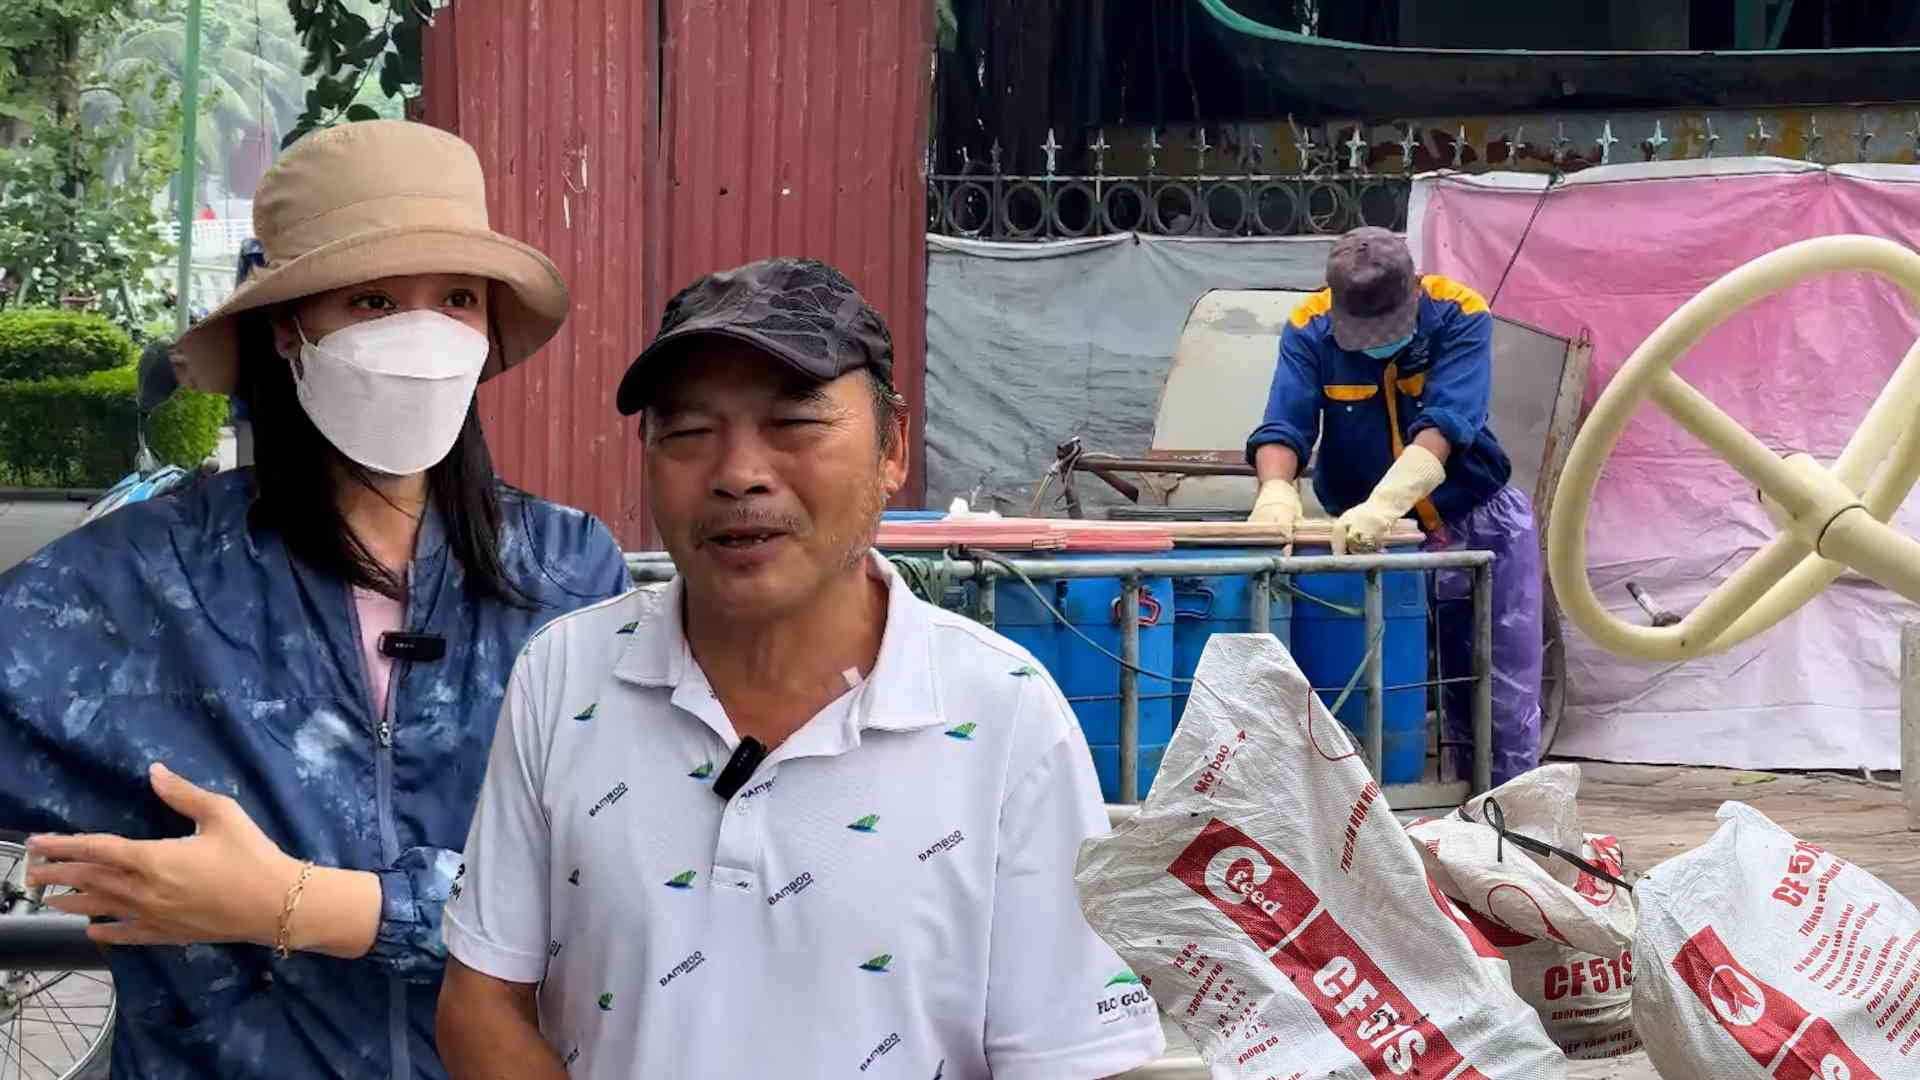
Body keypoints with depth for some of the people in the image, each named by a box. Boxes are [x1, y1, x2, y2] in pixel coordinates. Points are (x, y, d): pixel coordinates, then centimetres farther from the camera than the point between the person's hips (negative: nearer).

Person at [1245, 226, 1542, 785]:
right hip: (1364, 531, 1)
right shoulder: (1309, 330, -10)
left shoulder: (1459, 315, -17)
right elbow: (1284, 423, -20)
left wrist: (1384, 504, -45)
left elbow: (1444, 424, -30)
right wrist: (1276, 490, -43)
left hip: (1471, 517, -1)